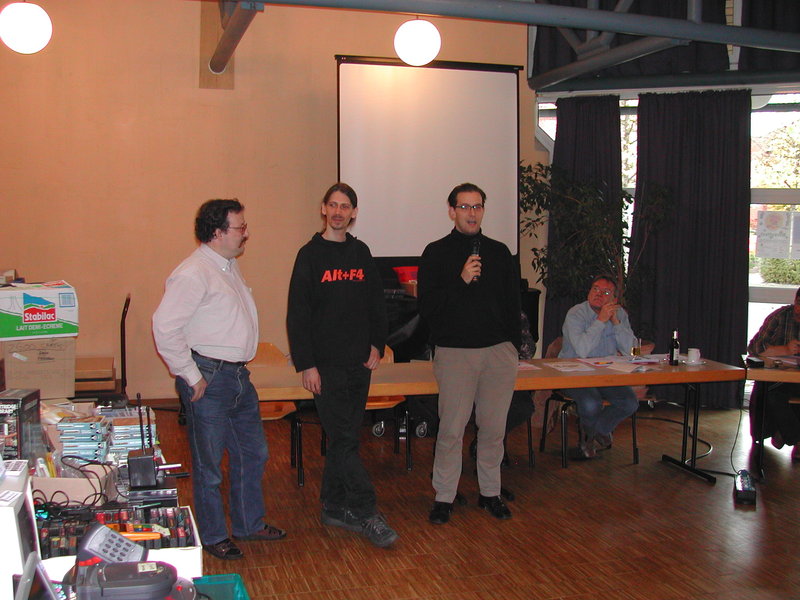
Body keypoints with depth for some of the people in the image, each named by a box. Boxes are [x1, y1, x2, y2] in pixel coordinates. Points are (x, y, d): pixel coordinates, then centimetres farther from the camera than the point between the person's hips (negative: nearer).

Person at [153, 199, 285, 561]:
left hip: (239, 376, 9)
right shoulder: (193, 274, -18)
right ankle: (213, 537, 21)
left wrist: (240, 365, 17)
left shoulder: (230, 266, 12)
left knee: (253, 454, 18)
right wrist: (191, 376, -19)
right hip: (209, 380, -9)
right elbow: (164, 327, -24)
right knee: (209, 464, 6)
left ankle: (249, 524, 34)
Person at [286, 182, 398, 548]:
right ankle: (366, 513, -2)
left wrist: (377, 345, 5)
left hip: (359, 363, 5)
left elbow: (377, 304, 17)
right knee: (344, 439, -7)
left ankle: (334, 508, 20)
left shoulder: (361, 253, 11)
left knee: (343, 437, 10)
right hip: (326, 365, -5)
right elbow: (297, 314, -6)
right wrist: (305, 364, -11)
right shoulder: (310, 255, -3)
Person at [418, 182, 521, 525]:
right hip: (455, 352, -3)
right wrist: (461, 280, -15)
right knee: (451, 429, -5)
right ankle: (444, 497, 8)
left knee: (493, 427, 7)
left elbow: (512, 303, 18)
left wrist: (513, 345, 11)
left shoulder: (499, 252, 14)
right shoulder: (436, 253, 3)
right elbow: (427, 307, -5)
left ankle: (490, 493, 21)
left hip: (499, 351, 3)